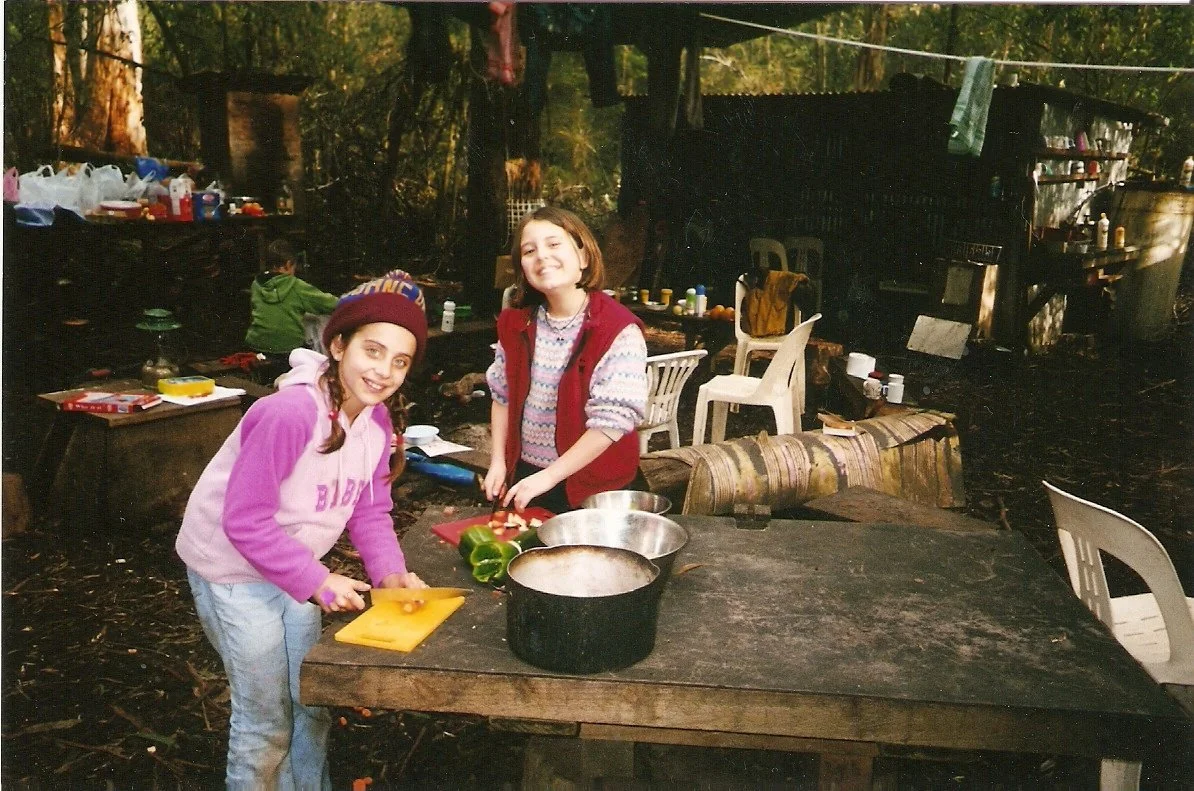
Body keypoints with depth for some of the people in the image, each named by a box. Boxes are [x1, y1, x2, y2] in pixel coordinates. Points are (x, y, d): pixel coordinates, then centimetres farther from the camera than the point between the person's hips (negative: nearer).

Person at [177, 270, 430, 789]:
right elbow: (245, 520, -29)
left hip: (295, 566, 8)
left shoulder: (377, 419, -8)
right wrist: (317, 581, -25)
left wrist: (389, 571, -15)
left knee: (312, 703, 22)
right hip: (234, 571, -7)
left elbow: (370, 509, -1)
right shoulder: (290, 413, -33)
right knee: (266, 721, 6)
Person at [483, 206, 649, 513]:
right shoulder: (515, 324, -1)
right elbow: (503, 395, 9)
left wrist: (548, 477, -22)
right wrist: (498, 462, 0)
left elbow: (613, 421, -22)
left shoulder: (619, 331, -19)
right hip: (525, 477, 5)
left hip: (596, 487, -5)